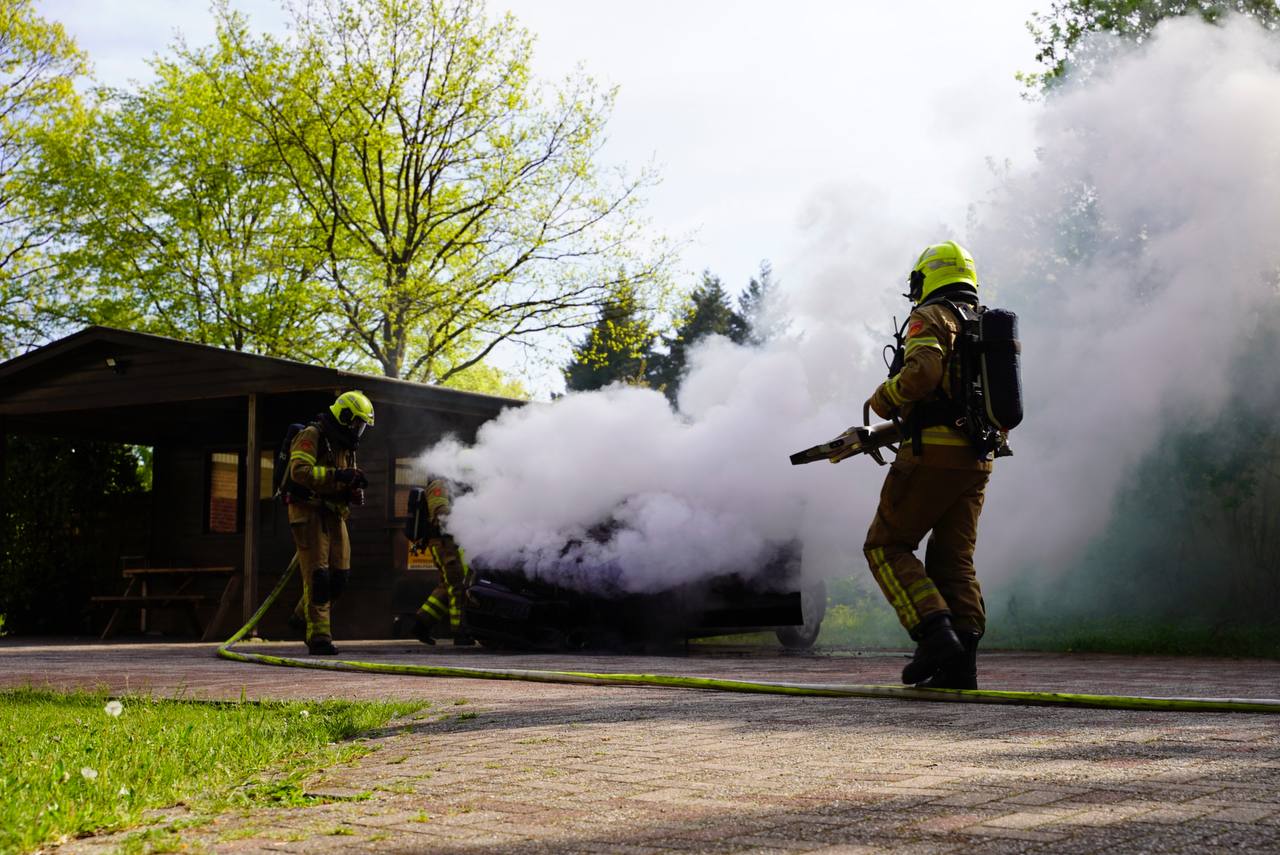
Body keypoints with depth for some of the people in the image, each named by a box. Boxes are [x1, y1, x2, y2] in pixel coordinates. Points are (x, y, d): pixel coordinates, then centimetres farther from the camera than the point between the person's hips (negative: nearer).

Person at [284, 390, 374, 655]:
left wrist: (355, 489, 1)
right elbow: (300, 471, -22)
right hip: (308, 512, -8)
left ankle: (303, 617, 25)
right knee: (318, 575, -13)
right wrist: (336, 475, -26)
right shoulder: (311, 436, -7)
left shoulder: (346, 447, 21)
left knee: (339, 576, 3)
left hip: (334, 516, 8)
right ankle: (318, 636, -11)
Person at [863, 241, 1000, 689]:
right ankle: (960, 665, 1)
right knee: (954, 560, 9)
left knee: (886, 546, 1)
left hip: (934, 453, -7)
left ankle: (936, 635, -14)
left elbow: (922, 370, -22)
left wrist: (883, 399, -5)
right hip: (978, 459, 8)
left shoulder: (930, 317, -3)